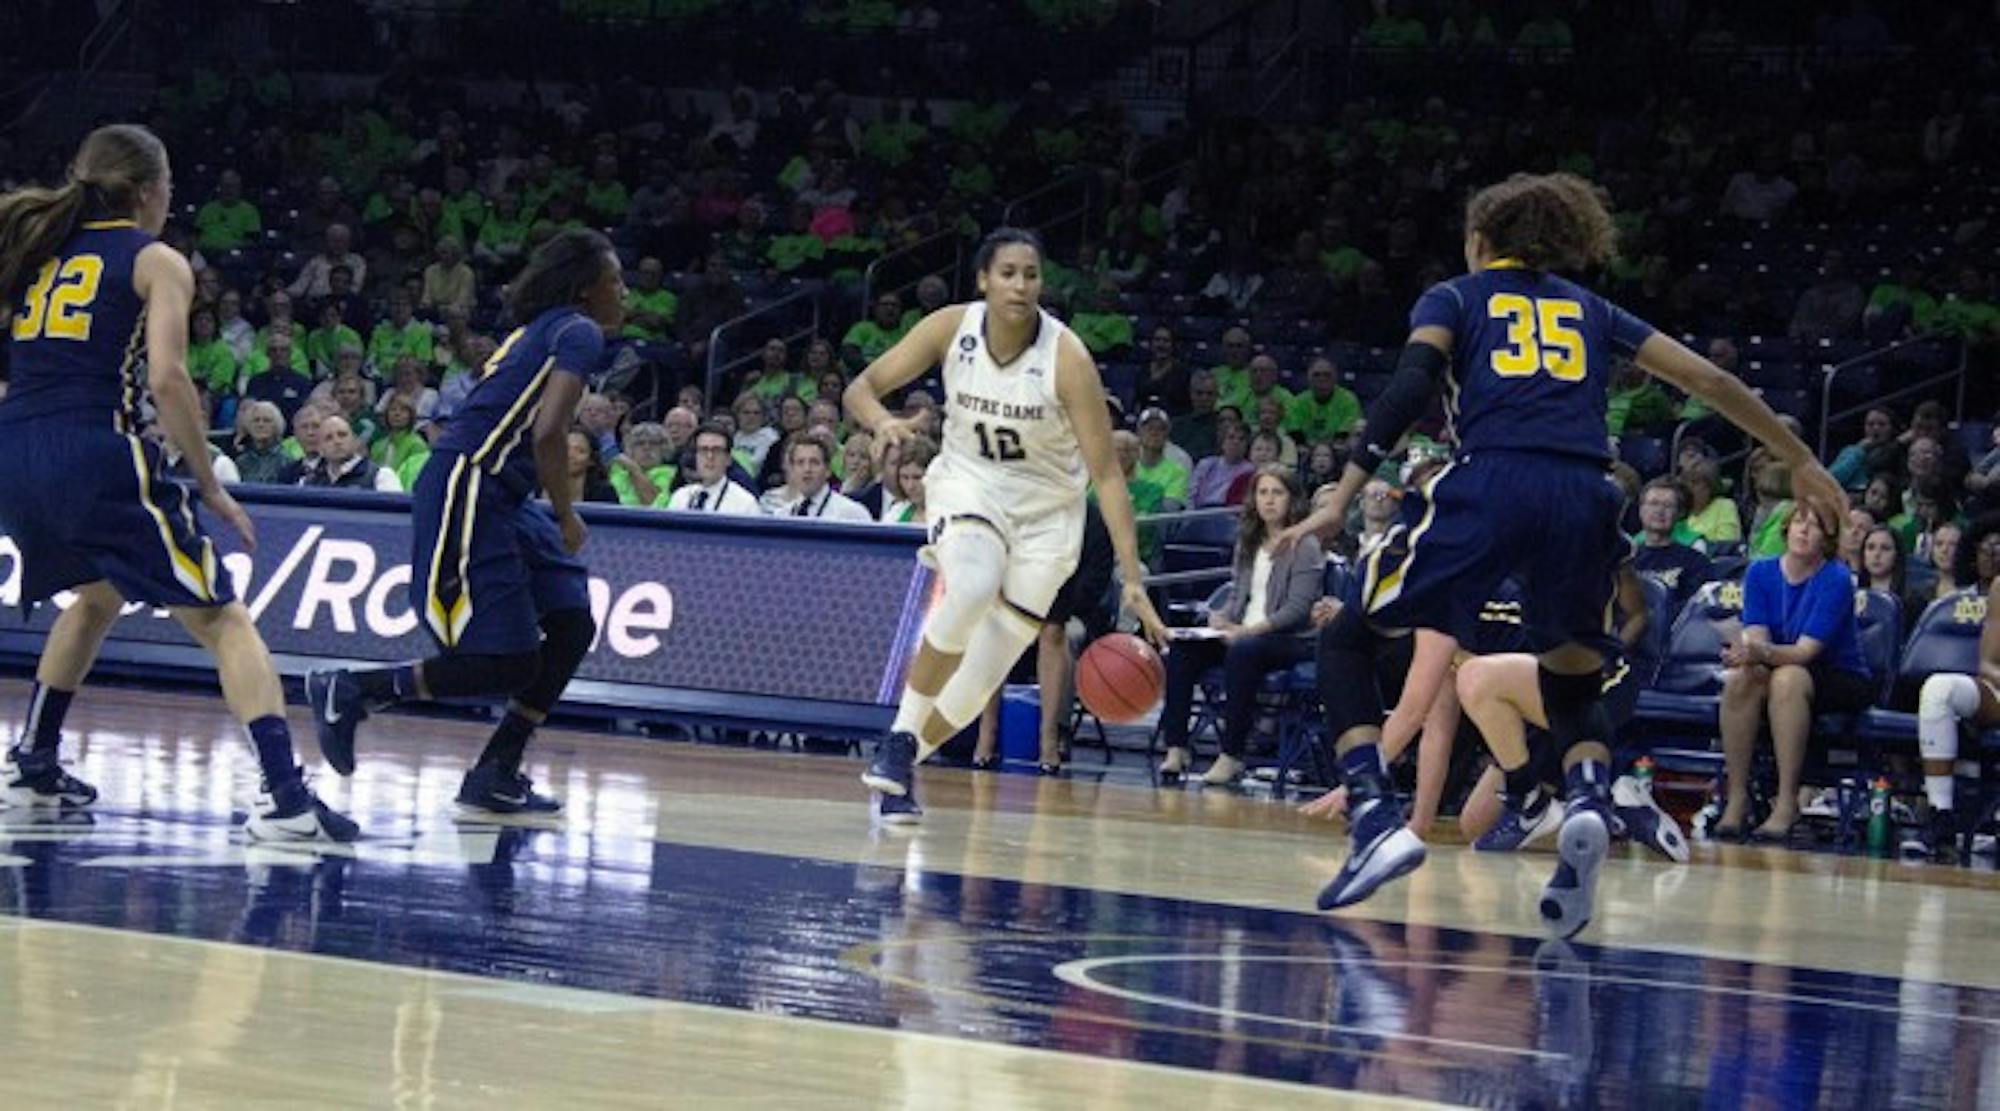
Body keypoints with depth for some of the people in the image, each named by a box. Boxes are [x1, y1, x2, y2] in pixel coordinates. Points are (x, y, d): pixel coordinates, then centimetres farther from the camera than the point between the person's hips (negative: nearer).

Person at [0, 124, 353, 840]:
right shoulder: (157, 262, 3)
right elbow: (167, 379, -10)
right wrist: (211, 488, -4)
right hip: (96, 453, -6)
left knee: (98, 595, 35)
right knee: (222, 621, -1)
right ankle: (285, 797, -16)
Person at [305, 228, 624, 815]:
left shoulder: (539, 330, 21)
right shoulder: (579, 333, -8)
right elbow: (548, 433, -20)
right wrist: (566, 518, -9)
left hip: (496, 497, 10)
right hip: (466, 495, -10)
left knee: (573, 628, 9)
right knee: (507, 665, -11)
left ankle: (497, 773, 11)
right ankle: (349, 692, -3)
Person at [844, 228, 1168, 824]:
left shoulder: (1066, 357, -22)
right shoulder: (952, 327, -15)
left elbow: (1106, 472, -21)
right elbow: (862, 387, -8)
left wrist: (1133, 580, -28)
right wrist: (881, 420, -33)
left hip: (1045, 509, 0)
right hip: (968, 482, 0)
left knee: (986, 672, -1)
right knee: (972, 589, -33)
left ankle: (904, 766, 24)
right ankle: (900, 738, -20)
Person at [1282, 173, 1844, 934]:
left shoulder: (1453, 299, 20)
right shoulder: (1589, 309, 28)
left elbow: (1411, 385, 0)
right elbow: (1709, 381, 25)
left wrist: (1344, 496, -4)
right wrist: (1800, 461, 33)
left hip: (1492, 484, -3)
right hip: (1584, 496, 3)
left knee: (1347, 639, 12)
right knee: (1571, 689, 22)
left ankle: (1376, 818, -9)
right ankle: (1589, 799, -12)